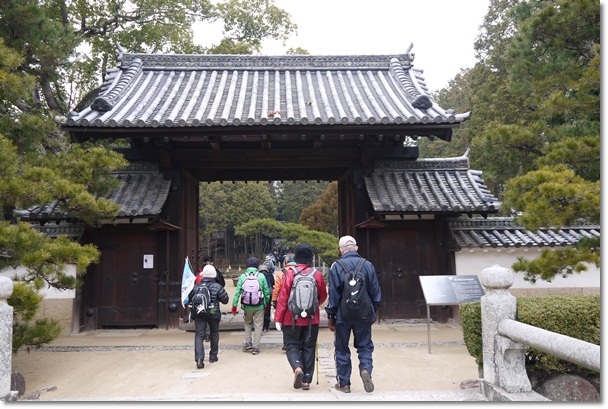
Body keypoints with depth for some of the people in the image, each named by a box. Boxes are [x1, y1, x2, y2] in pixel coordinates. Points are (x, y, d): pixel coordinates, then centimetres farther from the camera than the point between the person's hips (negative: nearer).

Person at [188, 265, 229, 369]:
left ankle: (199, 359, -17)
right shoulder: (217, 287, -8)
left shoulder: (196, 287, 1)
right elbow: (225, 300, -5)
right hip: (214, 314, -1)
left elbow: (190, 298, 11)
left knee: (199, 335, -2)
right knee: (214, 334, 19)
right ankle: (213, 356, 29)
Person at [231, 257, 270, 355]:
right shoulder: (261, 276, -4)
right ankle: (255, 347, 10)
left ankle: (247, 343, 17)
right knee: (258, 326, 8)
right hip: (259, 306, -1)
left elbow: (237, 292, -4)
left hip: (247, 306, 1)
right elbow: (266, 291, 0)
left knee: (248, 323, 23)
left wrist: (234, 305, 1)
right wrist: (267, 302, 15)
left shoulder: (242, 276, -3)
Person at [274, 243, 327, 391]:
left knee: (292, 345, 10)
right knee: (309, 348, 12)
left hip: (292, 319, -2)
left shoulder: (289, 273, -10)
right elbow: (323, 297, 8)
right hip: (312, 319, 2)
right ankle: (306, 380, 15)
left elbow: (283, 297, -10)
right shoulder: (317, 274, -4)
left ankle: (297, 368, -15)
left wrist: (278, 318, -3)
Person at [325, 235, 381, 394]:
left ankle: (343, 383, 16)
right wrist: (373, 312, 17)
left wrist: (330, 316, 1)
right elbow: (375, 292, 6)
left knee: (342, 349, 11)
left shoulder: (336, 267, -7)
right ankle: (366, 368, -10)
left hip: (343, 315, -2)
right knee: (365, 346, 15)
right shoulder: (368, 265, 1)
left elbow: (333, 294, -7)